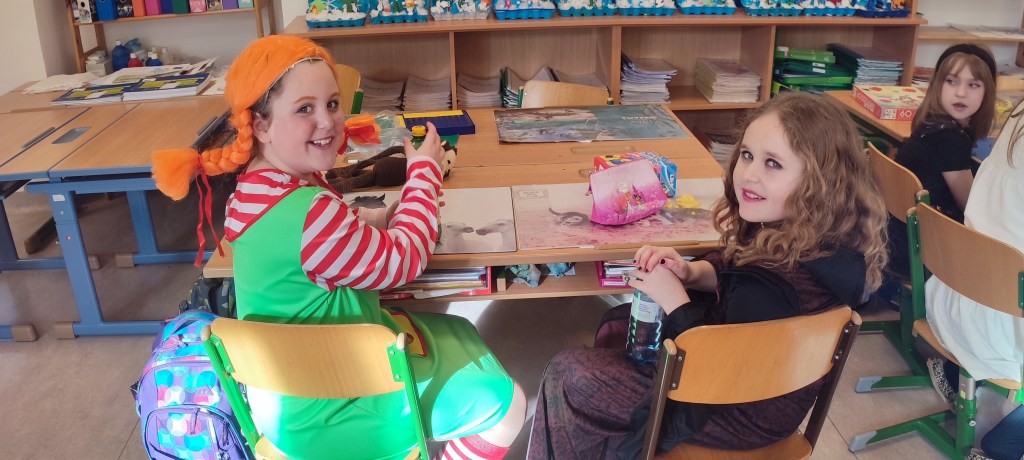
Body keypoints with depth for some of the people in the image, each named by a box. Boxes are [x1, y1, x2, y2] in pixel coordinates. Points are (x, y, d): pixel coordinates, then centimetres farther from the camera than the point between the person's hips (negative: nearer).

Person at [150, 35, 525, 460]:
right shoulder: (306, 213, -35)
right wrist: (424, 168, -9)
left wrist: (383, 216, -4)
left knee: (453, 332, 27)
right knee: (504, 404, 4)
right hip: (321, 411, -9)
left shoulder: (266, 184, -3)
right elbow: (402, 260, -21)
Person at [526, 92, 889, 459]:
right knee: (616, 326, 25)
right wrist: (689, 272, -13)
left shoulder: (776, 287, -39)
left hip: (744, 411, -9)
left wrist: (674, 299, -22)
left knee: (567, 374, -2)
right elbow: (732, 271, 6)